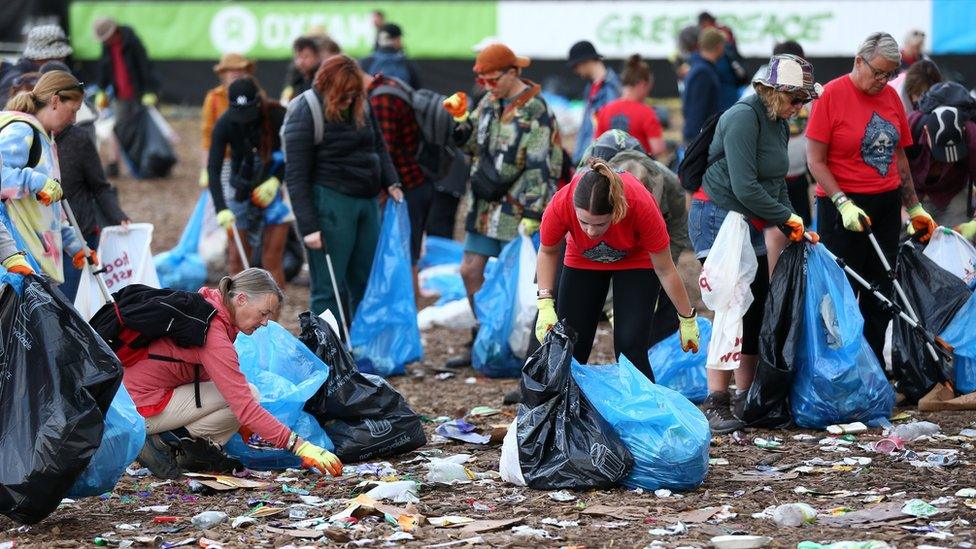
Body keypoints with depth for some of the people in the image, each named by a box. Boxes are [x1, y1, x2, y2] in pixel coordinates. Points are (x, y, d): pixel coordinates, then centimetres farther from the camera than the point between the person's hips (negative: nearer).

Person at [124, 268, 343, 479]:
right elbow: (245, 406, -27)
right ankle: (168, 444, -10)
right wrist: (299, 446, -26)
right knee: (249, 394, -15)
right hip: (144, 408, -10)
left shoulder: (207, 305, 4)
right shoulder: (214, 335, -24)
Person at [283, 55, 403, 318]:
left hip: (367, 202, 7)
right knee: (329, 288, -3)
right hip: (331, 204, -7)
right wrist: (308, 226, -16)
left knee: (366, 282, 12)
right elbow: (296, 176, -12)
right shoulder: (305, 115, -11)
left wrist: (391, 182, 3)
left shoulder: (360, 108, 9)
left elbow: (379, 146, 21)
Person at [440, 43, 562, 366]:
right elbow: (472, 144, 21)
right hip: (485, 204, 8)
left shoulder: (534, 111, -14)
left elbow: (537, 167, -17)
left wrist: (531, 215, -21)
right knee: (470, 270, 8)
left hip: (516, 207, -8)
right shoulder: (489, 104, 10)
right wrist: (460, 118, 2)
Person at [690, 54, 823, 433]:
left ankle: (745, 398, 15)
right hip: (718, 216, -9)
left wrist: (793, 228, 7)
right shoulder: (744, 118, -18)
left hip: (750, 226, 9)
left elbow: (776, 184, 19)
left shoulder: (778, 124, 11)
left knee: (756, 312, 8)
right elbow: (745, 187, -23)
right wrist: (787, 217, -14)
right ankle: (716, 403, -12)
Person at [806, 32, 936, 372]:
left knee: (880, 294, 8)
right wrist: (843, 204, -18)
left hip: (886, 206, 6)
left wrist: (914, 208, 17)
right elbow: (815, 160, -10)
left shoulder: (890, 96, 9)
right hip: (844, 208, -6)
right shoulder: (832, 95, -8)